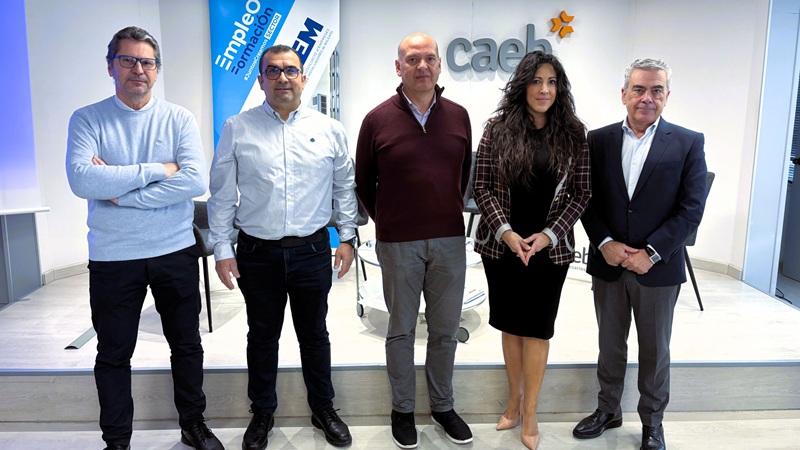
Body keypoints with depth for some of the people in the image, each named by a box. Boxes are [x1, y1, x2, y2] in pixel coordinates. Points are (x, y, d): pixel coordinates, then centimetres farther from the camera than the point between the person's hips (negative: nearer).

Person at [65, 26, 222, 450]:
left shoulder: (179, 119, -1)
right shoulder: (87, 120, -2)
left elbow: (195, 181, -16)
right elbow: (81, 180, -19)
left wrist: (121, 193, -16)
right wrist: (157, 170, -18)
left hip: (176, 252, 1)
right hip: (112, 257, 0)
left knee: (187, 345, 14)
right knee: (113, 355, 13)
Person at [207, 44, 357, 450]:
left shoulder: (329, 130, 2)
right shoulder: (237, 129, 0)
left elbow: (344, 187, 9)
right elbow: (222, 194, 1)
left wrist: (347, 236, 5)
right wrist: (222, 249, -2)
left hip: (313, 251, 1)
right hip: (257, 253, 0)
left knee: (315, 334, 14)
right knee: (262, 337, 14)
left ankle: (323, 409, 34)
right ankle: (262, 414, 34)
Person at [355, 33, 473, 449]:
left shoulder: (458, 116, 3)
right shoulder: (378, 120, -4)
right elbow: (363, 181, 6)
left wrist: (449, 212, 12)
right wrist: (385, 221, 9)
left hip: (450, 240, 3)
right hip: (398, 243, -2)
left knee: (445, 330, 13)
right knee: (401, 331, 11)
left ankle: (443, 406, 32)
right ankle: (402, 410, 28)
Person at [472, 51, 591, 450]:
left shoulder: (573, 133, -1)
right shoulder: (498, 129, -2)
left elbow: (581, 193, -1)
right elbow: (481, 188, -3)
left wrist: (548, 235, -12)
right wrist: (505, 232, -14)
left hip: (549, 248, 0)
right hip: (501, 245, 1)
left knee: (537, 329, 7)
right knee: (511, 325, 12)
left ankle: (529, 413, 23)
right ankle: (514, 401, 31)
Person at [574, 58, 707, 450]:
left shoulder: (688, 143, -4)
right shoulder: (599, 140, 1)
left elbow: (691, 208, -8)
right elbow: (587, 199, 1)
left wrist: (651, 253, -15)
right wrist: (604, 243, -12)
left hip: (658, 268, -1)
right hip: (607, 263, 2)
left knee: (655, 351, 13)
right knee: (609, 345, 16)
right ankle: (607, 410, 35)